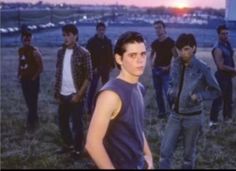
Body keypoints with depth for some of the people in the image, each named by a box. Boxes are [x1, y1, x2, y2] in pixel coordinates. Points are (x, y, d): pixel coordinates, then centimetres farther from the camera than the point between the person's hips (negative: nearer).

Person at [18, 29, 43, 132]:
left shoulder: (35, 51, -15)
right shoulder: (20, 51, 6)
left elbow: (40, 67, -14)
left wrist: (34, 77, -14)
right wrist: (19, 74, 9)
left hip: (33, 80, -7)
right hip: (24, 79, 7)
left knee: (32, 101, -1)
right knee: (28, 101, 14)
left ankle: (31, 121, 10)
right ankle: (35, 119, 29)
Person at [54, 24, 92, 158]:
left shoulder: (83, 53, -11)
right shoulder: (61, 52, 6)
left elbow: (88, 77, -11)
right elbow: (58, 74, 11)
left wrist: (79, 95, -15)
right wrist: (57, 93, 6)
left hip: (75, 95, -6)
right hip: (63, 95, 6)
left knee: (77, 124, 5)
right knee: (63, 122, 16)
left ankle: (78, 149, 21)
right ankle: (69, 144, 36)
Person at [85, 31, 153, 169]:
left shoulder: (140, 88, 2)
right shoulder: (111, 94, -24)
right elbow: (93, 143, -25)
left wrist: (148, 155, 7)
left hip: (140, 164, 7)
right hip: (120, 165, -7)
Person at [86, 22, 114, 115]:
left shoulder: (108, 41, 8)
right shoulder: (91, 41, -7)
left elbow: (110, 54, 12)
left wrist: (111, 65, 4)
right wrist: (93, 67, -17)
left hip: (105, 68, 5)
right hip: (95, 68, -5)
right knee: (93, 87, -4)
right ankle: (89, 107, 2)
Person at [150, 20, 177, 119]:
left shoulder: (170, 42, -10)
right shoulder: (154, 43, 9)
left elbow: (176, 57, -12)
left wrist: (169, 66, -16)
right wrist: (152, 62, 9)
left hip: (165, 71, -6)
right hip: (155, 70, 7)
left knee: (168, 92, -11)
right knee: (158, 92, 10)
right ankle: (162, 111, 20)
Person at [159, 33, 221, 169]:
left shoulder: (202, 68, -14)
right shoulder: (175, 64, -1)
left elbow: (216, 91, -5)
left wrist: (198, 96, -21)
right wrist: (170, 92, -5)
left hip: (193, 117, -3)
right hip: (175, 114, 4)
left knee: (189, 153, 12)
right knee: (165, 150, 1)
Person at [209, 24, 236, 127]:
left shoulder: (227, 44, 8)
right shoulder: (218, 49, -20)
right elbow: (221, 66, -24)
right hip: (221, 76, -9)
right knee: (218, 99, -6)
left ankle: (227, 117, 32)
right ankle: (213, 121, 1)